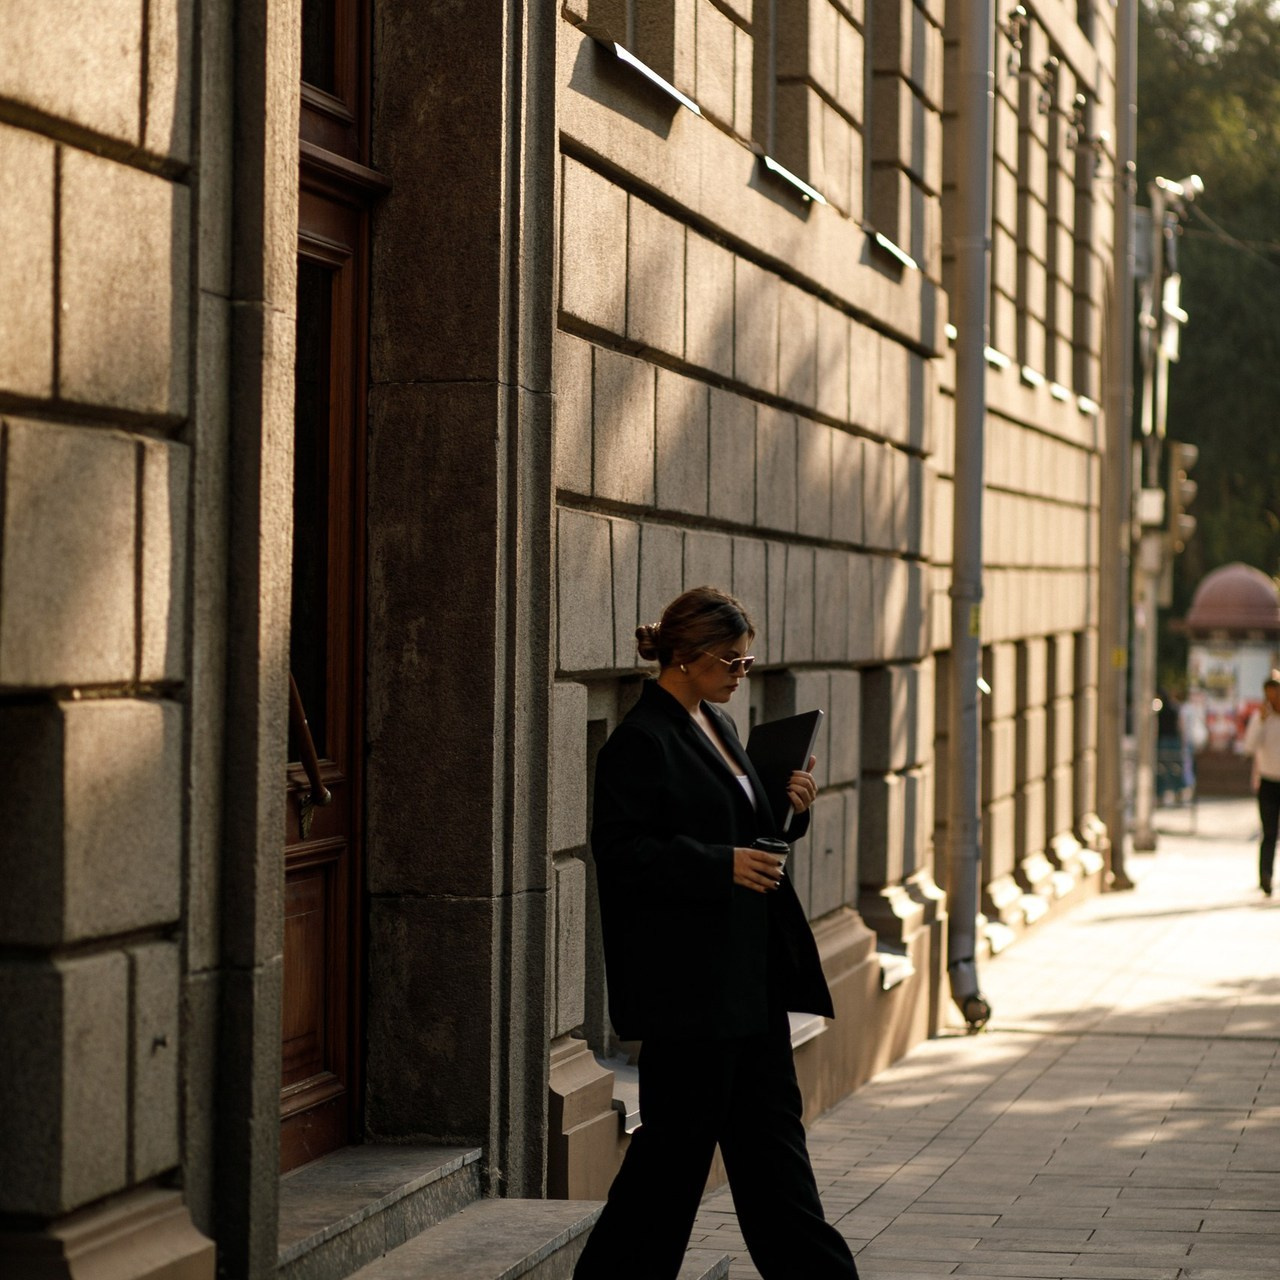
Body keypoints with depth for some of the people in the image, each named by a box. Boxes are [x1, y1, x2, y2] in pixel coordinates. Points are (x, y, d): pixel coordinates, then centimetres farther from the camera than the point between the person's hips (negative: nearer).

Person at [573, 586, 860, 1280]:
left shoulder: (717, 726, 14)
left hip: (749, 974, 9)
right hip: (688, 980, -9)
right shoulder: (641, 740, -14)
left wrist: (791, 809, 3)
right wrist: (721, 865, -24)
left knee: (772, 1130, 12)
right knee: (678, 1137, -2)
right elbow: (620, 850, -19)